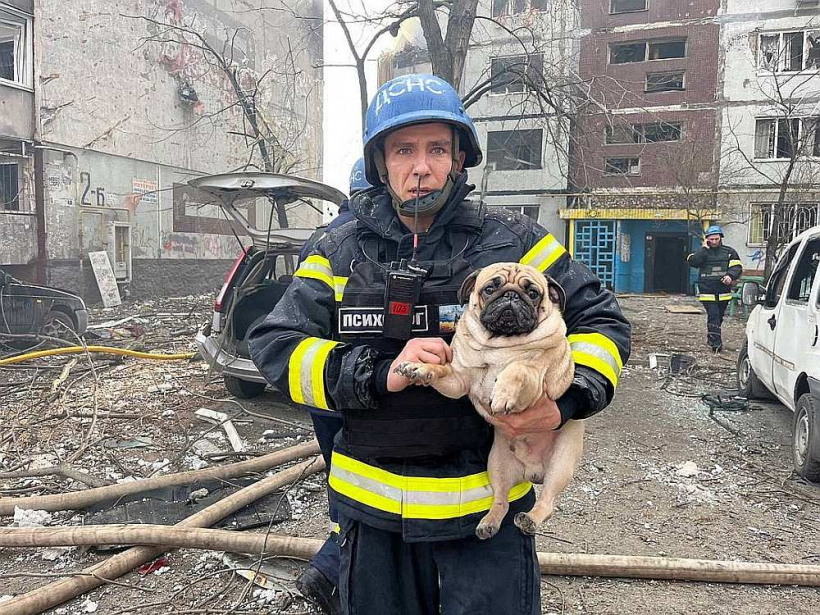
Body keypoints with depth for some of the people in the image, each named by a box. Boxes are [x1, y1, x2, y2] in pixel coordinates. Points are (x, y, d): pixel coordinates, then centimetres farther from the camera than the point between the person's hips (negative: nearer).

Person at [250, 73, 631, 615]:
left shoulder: (513, 241, -4)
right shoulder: (342, 253, 0)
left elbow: (601, 321, 1)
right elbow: (275, 346, -8)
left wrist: (567, 400, -18)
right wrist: (379, 373, -22)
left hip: (487, 506, -1)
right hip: (374, 509, 2)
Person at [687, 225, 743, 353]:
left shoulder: (729, 252, 8)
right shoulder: (702, 252, 5)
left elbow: (737, 266, 4)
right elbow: (692, 262, -12)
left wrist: (731, 276, -16)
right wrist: (705, 249, -13)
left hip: (723, 292, 3)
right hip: (707, 291, -3)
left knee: (719, 317, 14)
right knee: (713, 316, -11)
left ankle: (711, 338, 31)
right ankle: (716, 343, -13)